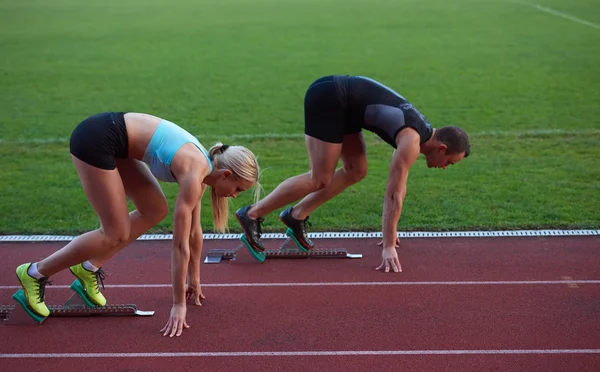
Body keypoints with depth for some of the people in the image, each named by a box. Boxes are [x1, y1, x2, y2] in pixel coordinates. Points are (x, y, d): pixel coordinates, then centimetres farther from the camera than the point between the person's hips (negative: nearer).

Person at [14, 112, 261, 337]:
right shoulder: (194, 174, -18)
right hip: (95, 140, -9)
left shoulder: (201, 167, 7)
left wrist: (194, 280, 26)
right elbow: (180, 244, -17)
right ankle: (35, 273, 7)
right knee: (116, 234, -4)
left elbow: (194, 231, 18)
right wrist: (179, 305, -11)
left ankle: (89, 267, 17)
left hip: (110, 136, 9)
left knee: (155, 211, 9)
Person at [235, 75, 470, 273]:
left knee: (356, 171, 10)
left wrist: (390, 229, 25)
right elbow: (394, 194, -19)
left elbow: (397, 186, 21)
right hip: (327, 98, -9)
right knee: (320, 179, -8)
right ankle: (252, 214, -4)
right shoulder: (412, 141, -16)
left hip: (338, 98, 9)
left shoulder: (418, 130, 11)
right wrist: (388, 246, -17)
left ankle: (296, 216, 13)